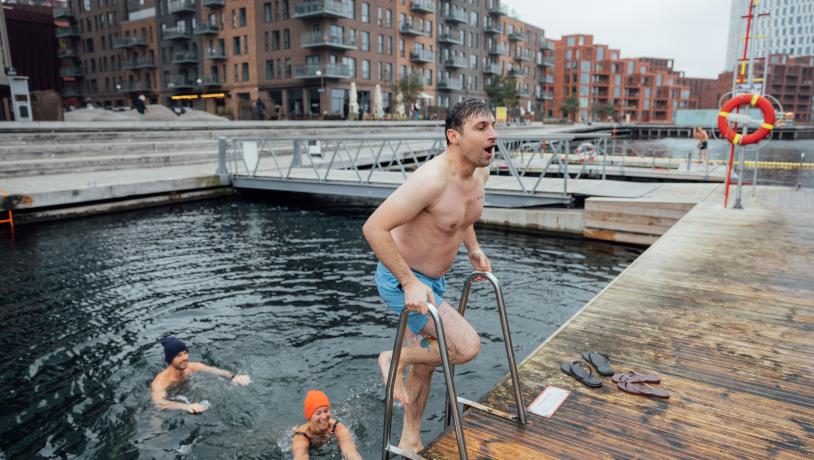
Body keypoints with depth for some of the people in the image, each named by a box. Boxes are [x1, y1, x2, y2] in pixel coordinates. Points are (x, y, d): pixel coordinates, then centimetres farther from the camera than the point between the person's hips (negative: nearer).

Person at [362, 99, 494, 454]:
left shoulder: (480, 172, -2)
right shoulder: (432, 180, -30)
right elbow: (374, 228, -31)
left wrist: (473, 248, 14)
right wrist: (410, 283, -29)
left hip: (432, 281, 9)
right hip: (402, 281, -9)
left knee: (425, 362, 19)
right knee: (467, 346, -16)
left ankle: (410, 441, 39)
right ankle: (395, 359, 9)